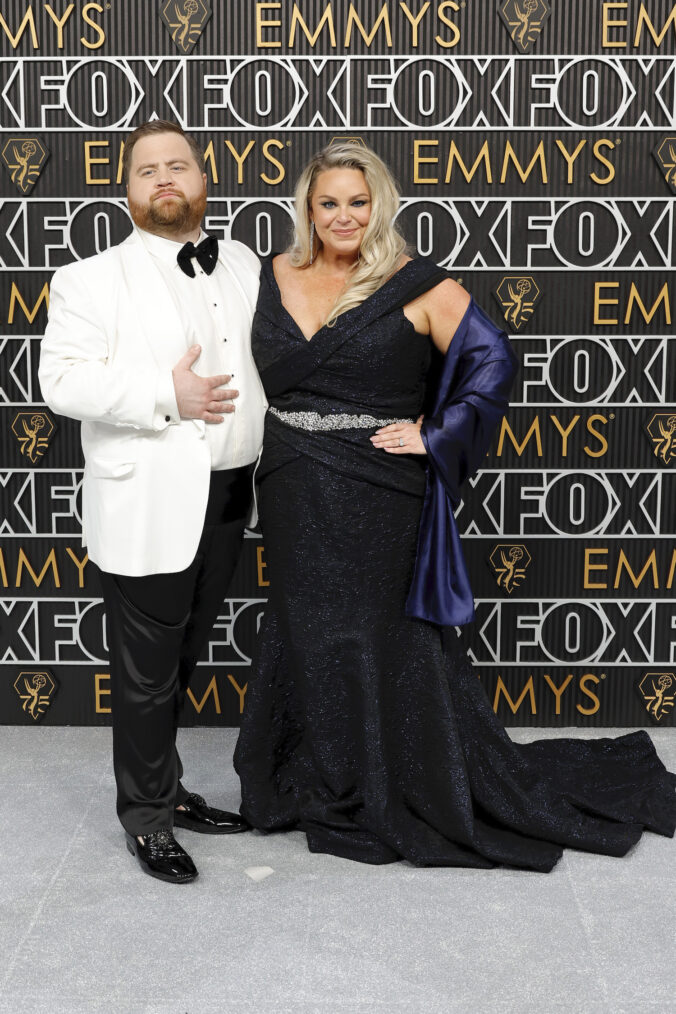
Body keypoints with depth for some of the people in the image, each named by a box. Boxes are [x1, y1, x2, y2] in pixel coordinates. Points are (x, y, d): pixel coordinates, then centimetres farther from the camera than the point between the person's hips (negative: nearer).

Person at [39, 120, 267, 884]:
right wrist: (166, 396, -23)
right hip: (149, 508, -5)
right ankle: (146, 817, 22)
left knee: (182, 661, 18)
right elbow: (62, 380, -14)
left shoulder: (243, 266, 12)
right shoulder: (94, 279, -5)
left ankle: (165, 788, 35)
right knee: (147, 674, 4)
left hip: (227, 498, 6)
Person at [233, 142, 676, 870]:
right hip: (292, 498, 5)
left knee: (373, 634, 4)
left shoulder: (417, 286, -5)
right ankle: (318, 783, 33)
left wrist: (435, 438, -12)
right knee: (303, 630, 14)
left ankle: (381, 798, 23)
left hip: (375, 499, -4)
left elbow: (492, 360, -8)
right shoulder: (274, 277, 8)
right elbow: (251, 372, 18)